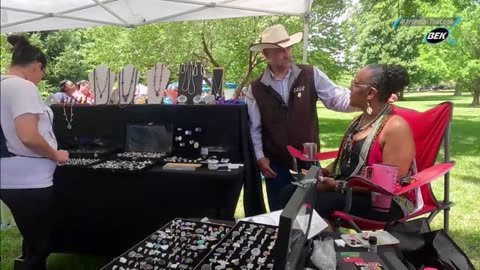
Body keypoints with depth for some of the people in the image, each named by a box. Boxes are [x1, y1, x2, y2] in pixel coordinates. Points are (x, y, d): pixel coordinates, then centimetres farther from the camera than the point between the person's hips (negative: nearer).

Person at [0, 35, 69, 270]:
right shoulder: (23, 87, -16)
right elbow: (28, 136, -28)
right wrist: (56, 155, -12)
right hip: (28, 182, -9)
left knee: (33, 243, 22)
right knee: (38, 247, 3)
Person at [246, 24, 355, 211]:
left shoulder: (311, 75, -4)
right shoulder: (256, 88, -3)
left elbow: (338, 98, -10)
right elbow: (253, 127, 0)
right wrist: (259, 157, -5)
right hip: (276, 164, 0)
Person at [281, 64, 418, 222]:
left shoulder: (395, 127, -16)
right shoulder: (358, 121, 12)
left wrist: (338, 185, -21)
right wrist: (322, 172, 0)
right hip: (347, 190, 8)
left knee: (317, 203, -31)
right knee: (290, 193, -11)